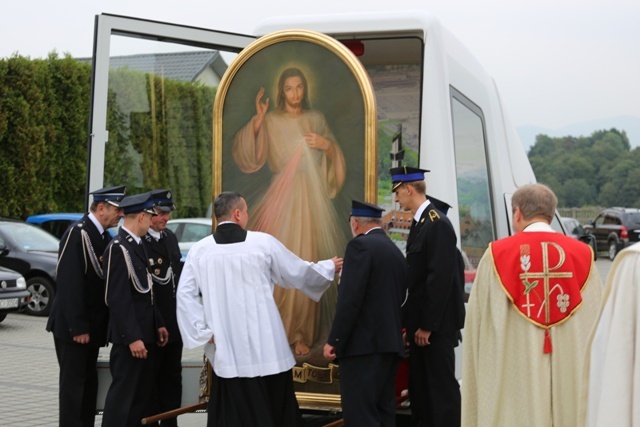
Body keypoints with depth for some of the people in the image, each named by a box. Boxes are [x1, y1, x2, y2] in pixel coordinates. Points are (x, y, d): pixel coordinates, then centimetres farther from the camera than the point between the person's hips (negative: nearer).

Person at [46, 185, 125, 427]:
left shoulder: (104, 237, 10)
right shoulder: (77, 234, -16)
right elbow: (69, 284, -21)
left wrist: (103, 325, 8)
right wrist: (78, 327, -21)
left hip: (92, 325, 8)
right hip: (73, 327, -8)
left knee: (89, 383, 12)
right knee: (73, 383, -3)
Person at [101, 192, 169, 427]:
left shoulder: (137, 245, 11)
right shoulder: (118, 248, -18)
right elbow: (118, 298, -22)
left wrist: (158, 324, 15)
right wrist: (132, 337, -22)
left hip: (145, 332, 9)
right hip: (131, 336, -9)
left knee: (143, 393, 15)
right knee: (123, 393, -3)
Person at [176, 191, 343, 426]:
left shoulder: (198, 250, 0)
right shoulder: (263, 242, -5)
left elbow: (185, 295, -3)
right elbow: (299, 272, 7)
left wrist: (205, 332, 2)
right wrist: (329, 267, 24)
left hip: (226, 348, 2)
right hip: (265, 345, -1)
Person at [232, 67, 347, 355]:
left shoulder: (316, 119, 11)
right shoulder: (271, 121, 3)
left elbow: (335, 158, 15)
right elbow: (247, 158, -9)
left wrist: (326, 145, -6)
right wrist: (257, 120, -16)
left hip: (312, 199, 2)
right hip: (282, 199, -2)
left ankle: (300, 333, 9)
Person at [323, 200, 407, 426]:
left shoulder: (360, 245, -9)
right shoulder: (396, 251, 16)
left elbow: (350, 299, -17)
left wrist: (334, 340, -14)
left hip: (364, 343, -9)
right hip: (389, 343, 9)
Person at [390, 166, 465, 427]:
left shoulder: (437, 224, -17)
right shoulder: (421, 222, 12)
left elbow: (441, 278, -21)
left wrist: (427, 325, -19)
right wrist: (412, 321, 13)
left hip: (436, 325, -9)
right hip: (421, 322, 9)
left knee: (442, 386, -2)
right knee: (419, 386, 14)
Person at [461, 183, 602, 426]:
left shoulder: (497, 254, -5)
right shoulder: (582, 255, 0)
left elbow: (480, 319, -2)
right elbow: (594, 321, 2)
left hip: (514, 378, -2)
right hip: (570, 377, 2)